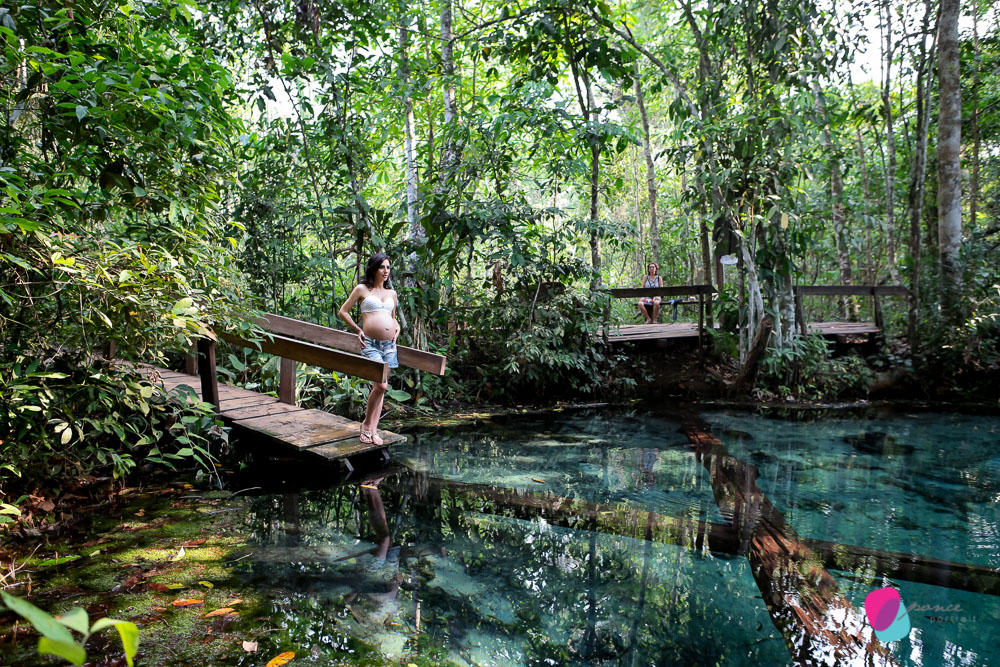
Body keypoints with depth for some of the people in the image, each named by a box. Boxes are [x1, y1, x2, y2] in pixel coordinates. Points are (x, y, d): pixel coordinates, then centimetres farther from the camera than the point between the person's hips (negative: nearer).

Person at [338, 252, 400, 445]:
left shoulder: (392, 293, 17)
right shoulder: (362, 289, 2)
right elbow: (343, 311, 6)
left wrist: (397, 327, 9)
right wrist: (358, 330, 2)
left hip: (389, 344, 5)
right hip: (371, 343, -5)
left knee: (380, 387, 7)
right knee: (381, 385, -18)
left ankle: (373, 429, 14)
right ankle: (366, 424, 1)